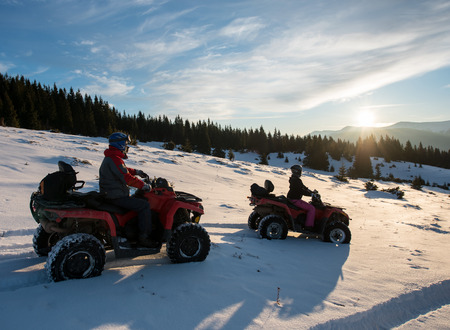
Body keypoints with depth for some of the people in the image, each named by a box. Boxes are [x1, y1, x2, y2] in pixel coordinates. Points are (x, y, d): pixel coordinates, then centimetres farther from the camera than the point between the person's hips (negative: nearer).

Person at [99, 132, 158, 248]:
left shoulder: (109, 158, 15)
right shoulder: (115, 159, -20)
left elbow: (123, 170, 30)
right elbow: (127, 179, -25)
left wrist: (136, 172, 17)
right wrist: (143, 185, -16)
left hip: (110, 194, 11)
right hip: (116, 197, -11)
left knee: (139, 200, 25)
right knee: (144, 205, -15)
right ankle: (143, 238, -12)